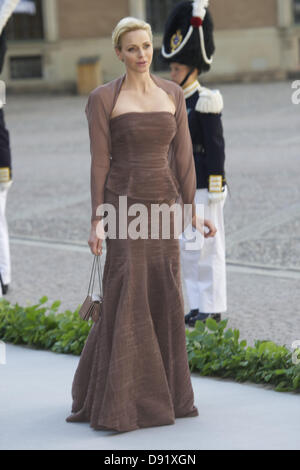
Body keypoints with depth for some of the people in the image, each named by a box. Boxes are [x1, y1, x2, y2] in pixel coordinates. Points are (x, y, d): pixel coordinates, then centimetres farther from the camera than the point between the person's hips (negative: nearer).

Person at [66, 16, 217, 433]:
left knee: (163, 300, 7)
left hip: (164, 206, 5)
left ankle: (163, 394, 18)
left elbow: (182, 155, 9)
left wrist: (191, 212, 4)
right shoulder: (103, 98, -5)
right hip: (124, 205, -5)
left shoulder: (173, 94, 8)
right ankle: (116, 404, -1)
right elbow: (99, 162, -7)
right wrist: (97, 222, -13)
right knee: (126, 301, -8)